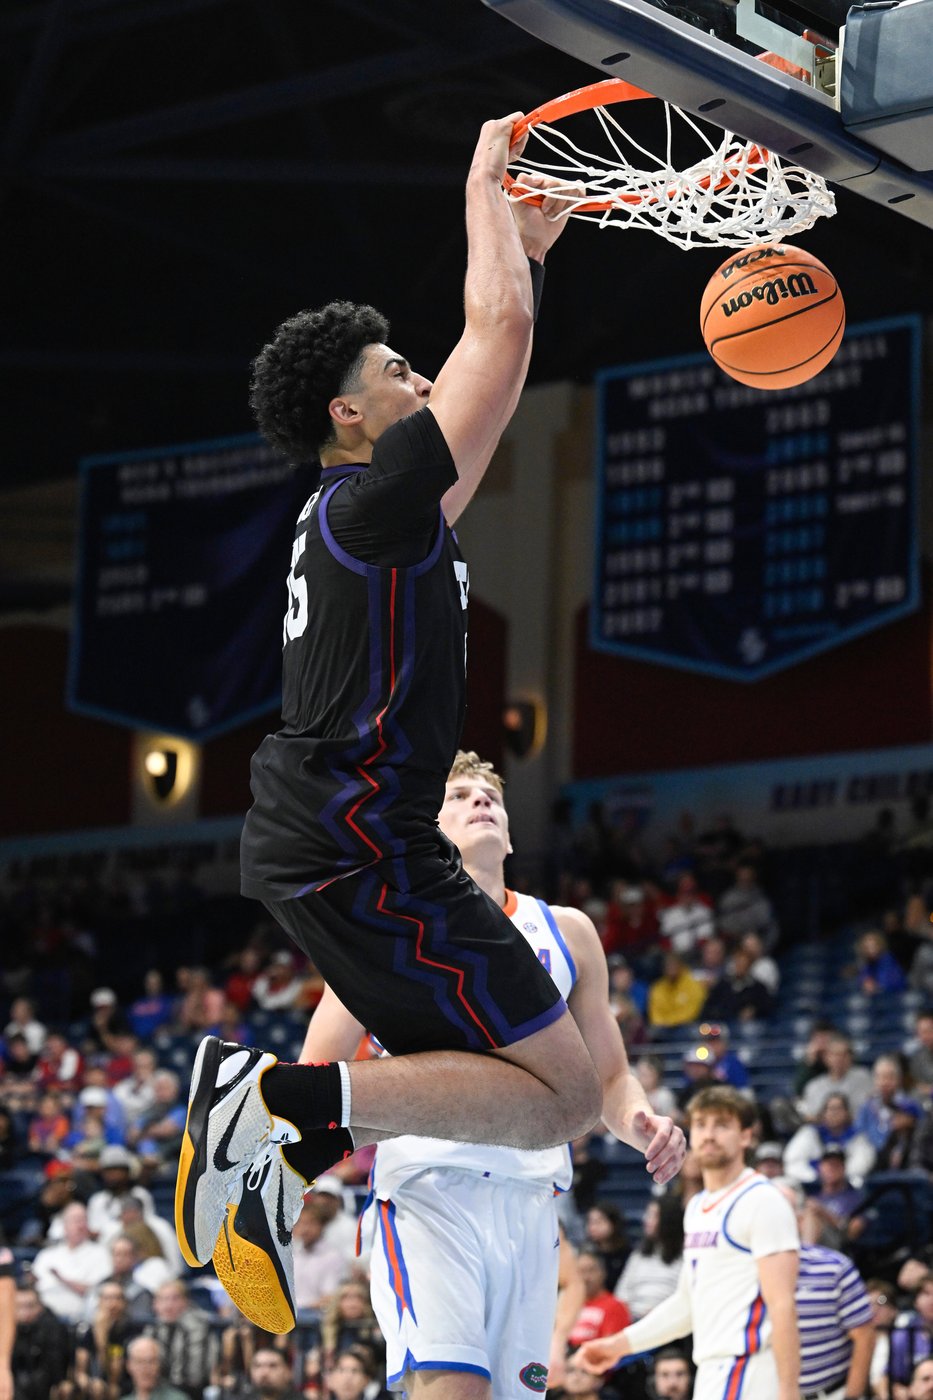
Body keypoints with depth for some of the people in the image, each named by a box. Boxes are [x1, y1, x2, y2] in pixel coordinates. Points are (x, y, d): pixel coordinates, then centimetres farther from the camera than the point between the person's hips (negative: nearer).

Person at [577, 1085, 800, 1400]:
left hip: (746, 1374, -9)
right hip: (711, 1371, 9)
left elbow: (782, 1306, -15)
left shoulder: (761, 1201, -9)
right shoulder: (697, 1208, 18)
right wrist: (622, 1343, 19)